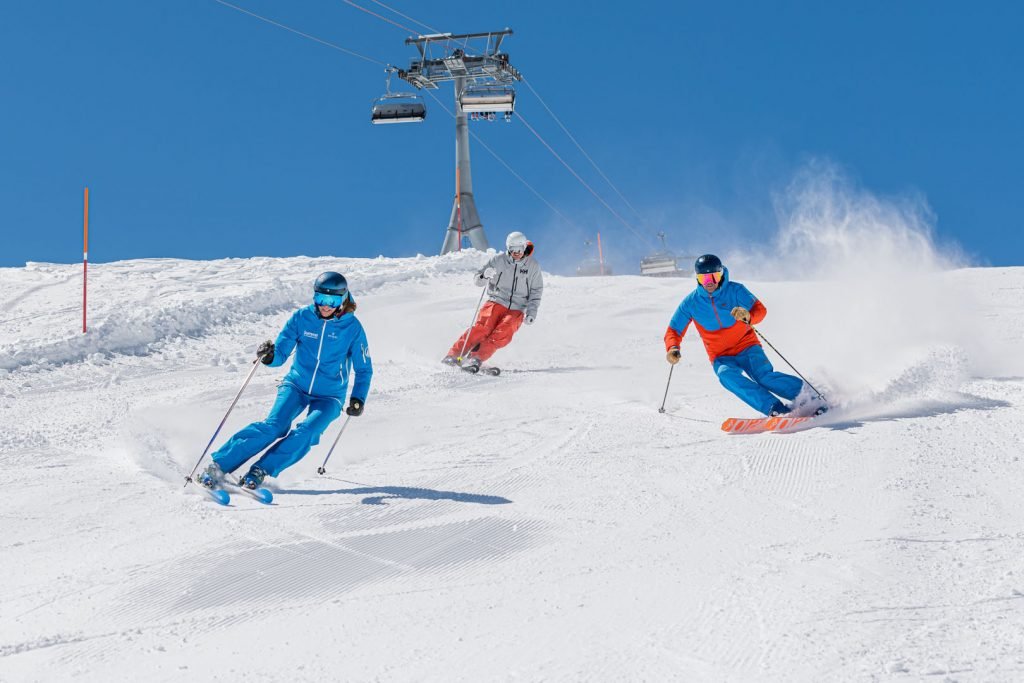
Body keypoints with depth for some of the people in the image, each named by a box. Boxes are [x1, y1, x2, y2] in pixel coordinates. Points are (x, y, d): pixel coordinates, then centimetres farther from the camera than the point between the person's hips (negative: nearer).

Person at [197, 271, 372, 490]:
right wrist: (269, 356, -28)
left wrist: (358, 399, -11)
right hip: (296, 385, 0)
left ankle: (261, 471, -22)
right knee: (274, 426, -23)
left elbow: (364, 369, 2)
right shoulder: (301, 317, -6)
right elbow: (281, 353, -5)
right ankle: (218, 466, -21)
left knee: (306, 432, -28)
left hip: (329, 396, 0)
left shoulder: (352, 327, -8)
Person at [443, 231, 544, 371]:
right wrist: (485, 276, -23)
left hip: (517, 310, 1)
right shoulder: (498, 260, -1)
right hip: (496, 302, -1)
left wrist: (531, 312, -1)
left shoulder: (533, 266, 2)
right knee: (482, 328, -24)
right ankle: (454, 354, -22)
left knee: (502, 334, -25)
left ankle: (476, 358, -28)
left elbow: (536, 291, 11)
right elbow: (477, 280, 1)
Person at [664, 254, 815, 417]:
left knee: (764, 376, -28)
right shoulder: (691, 302, -3)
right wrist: (672, 348, -19)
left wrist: (748, 316, -39)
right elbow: (674, 331, 3)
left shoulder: (734, 290, -8)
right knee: (727, 375, -32)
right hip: (721, 357, 1)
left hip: (747, 347, -1)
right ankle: (775, 408, -40)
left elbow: (760, 309, -15)